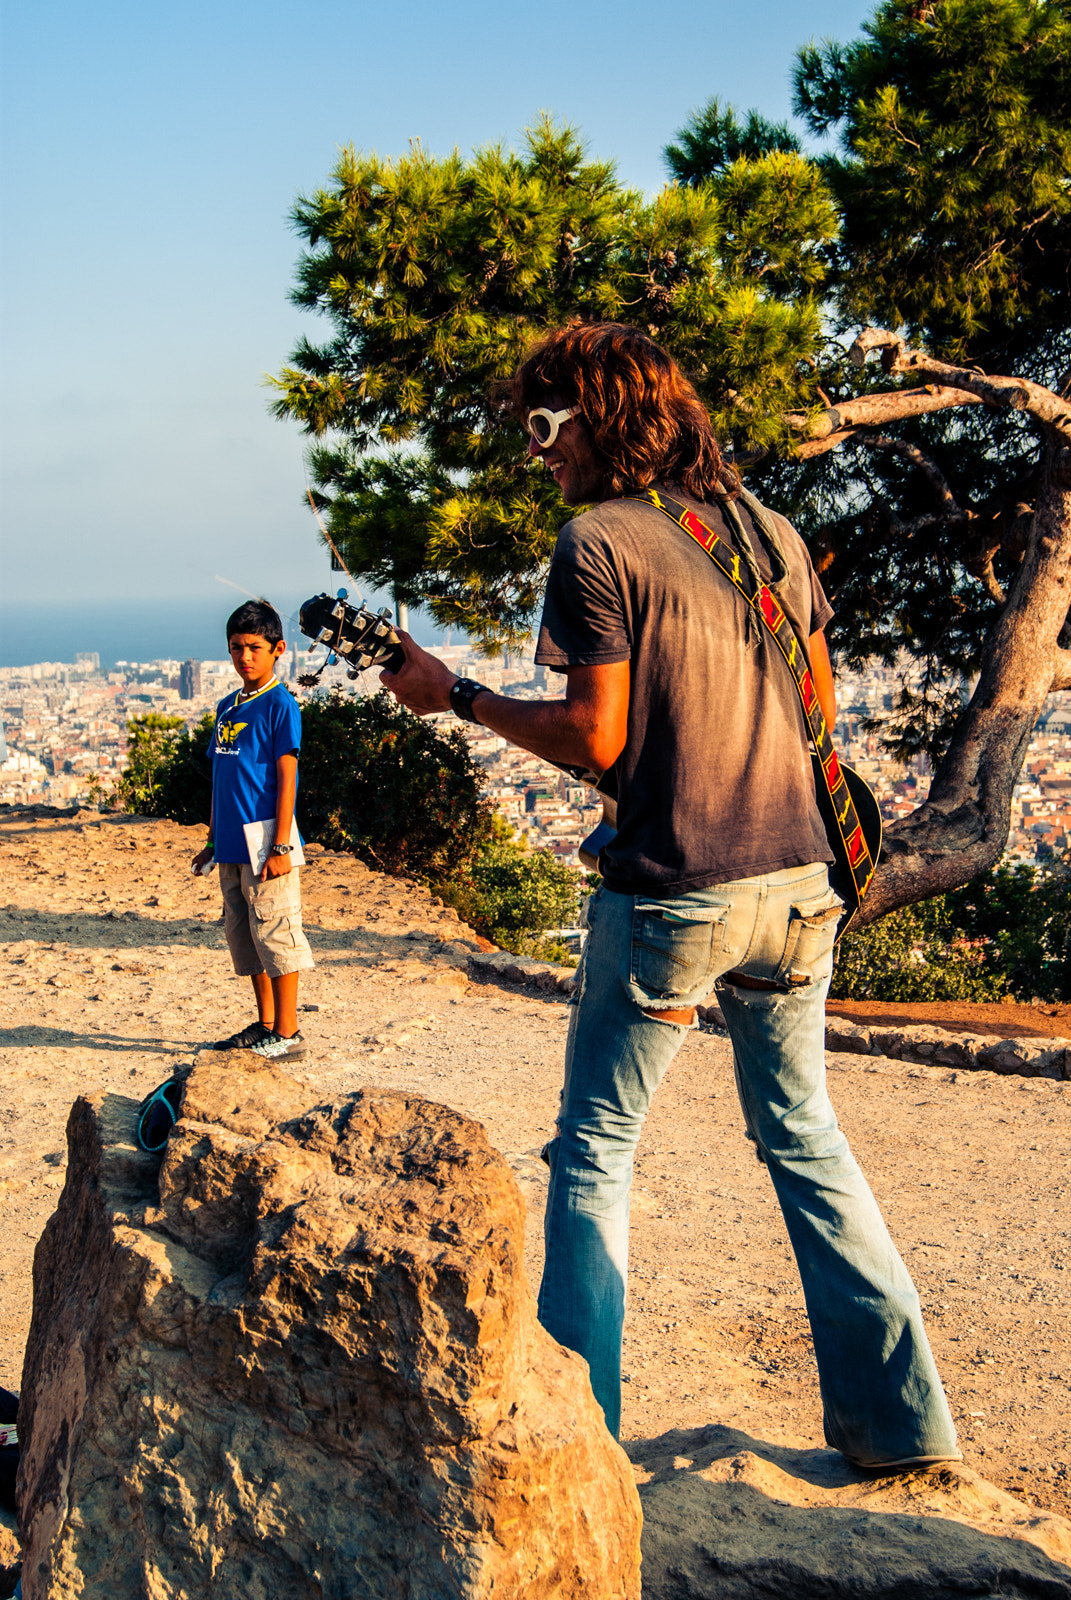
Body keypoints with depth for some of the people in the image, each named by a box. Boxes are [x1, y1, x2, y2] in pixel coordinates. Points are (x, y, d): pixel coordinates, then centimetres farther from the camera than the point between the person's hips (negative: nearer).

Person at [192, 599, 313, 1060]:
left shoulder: (280, 705, -8)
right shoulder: (227, 706, 14)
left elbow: (286, 779, -12)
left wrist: (280, 847, -17)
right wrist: (212, 841, 18)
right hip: (231, 848, 8)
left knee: (275, 936, -3)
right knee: (243, 937, 13)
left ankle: (287, 1035, 5)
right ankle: (265, 1025, 24)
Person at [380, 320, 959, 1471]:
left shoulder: (598, 543, -9)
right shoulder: (768, 531, 9)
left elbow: (595, 738, -13)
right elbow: (817, 708, 15)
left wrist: (456, 695, -2)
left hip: (671, 898, -6)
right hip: (795, 881, 6)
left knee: (593, 1152, 8)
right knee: (803, 1137, 18)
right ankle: (900, 1420, 23)